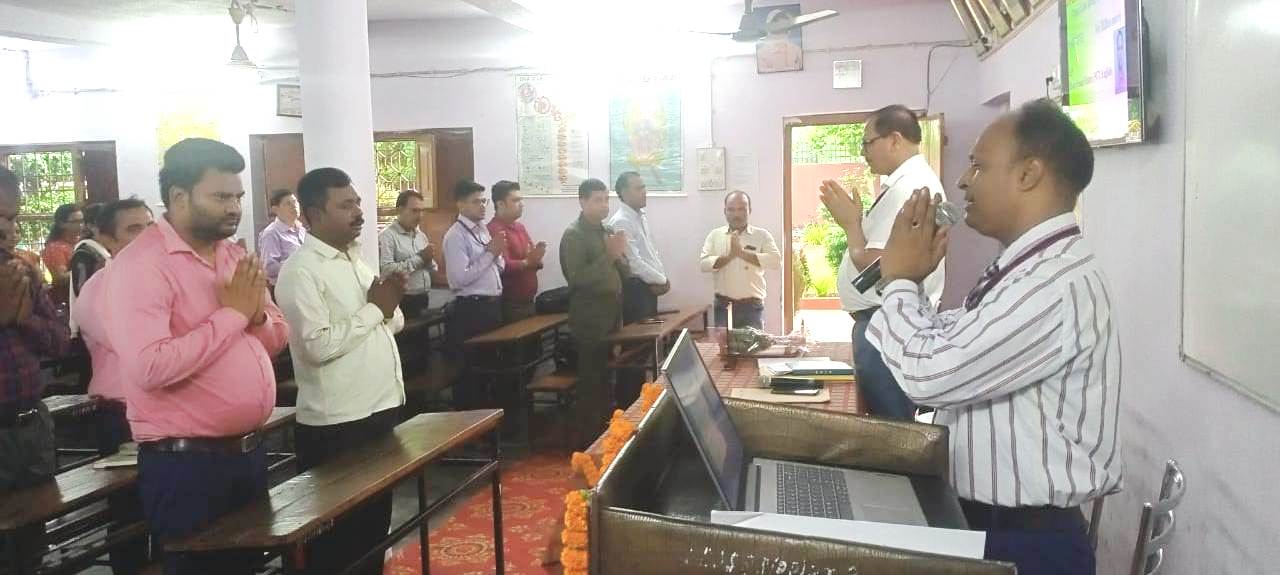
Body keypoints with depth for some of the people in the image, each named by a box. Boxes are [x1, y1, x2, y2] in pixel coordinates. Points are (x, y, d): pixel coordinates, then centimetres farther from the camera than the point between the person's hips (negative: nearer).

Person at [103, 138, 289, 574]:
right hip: (185, 463, -8)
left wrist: (256, 314, -10)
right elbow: (150, 368, -28)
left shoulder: (235, 255, 10)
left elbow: (277, 338, 13)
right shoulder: (140, 264, -15)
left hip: (249, 451, 8)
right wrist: (232, 314, -20)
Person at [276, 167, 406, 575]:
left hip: (380, 409, 8)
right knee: (340, 538, 7)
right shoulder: (301, 271, -14)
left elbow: (392, 325, 16)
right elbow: (318, 346, -24)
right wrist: (374, 308, -14)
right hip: (337, 425, -8)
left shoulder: (355, 260, 12)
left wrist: (390, 304, -6)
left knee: (375, 525, 21)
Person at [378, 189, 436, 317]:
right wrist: (419, 258, -16)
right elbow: (387, 270, -21)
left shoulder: (422, 236, 13)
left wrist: (429, 260, -7)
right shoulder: (387, 236, -9)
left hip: (424, 300, 7)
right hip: (403, 303, -7)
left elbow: (433, 270, 16)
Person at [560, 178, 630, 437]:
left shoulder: (608, 231, 14)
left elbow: (624, 273, 14)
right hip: (589, 317, -7)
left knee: (607, 378, 13)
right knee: (591, 381, -3)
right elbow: (577, 278, -20)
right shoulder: (574, 235, -10)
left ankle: (606, 430, 23)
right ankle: (590, 438, 5)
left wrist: (620, 255, -7)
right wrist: (608, 255, -22)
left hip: (612, 314, 7)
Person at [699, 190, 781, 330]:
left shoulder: (762, 235, 2)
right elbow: (704, 264, -4)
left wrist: (742, 252, -17)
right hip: (723, 305, 1)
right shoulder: (715, 235, 6)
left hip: (752, 306, -1)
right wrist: (729, 255, -17)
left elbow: (776, 261, -13)